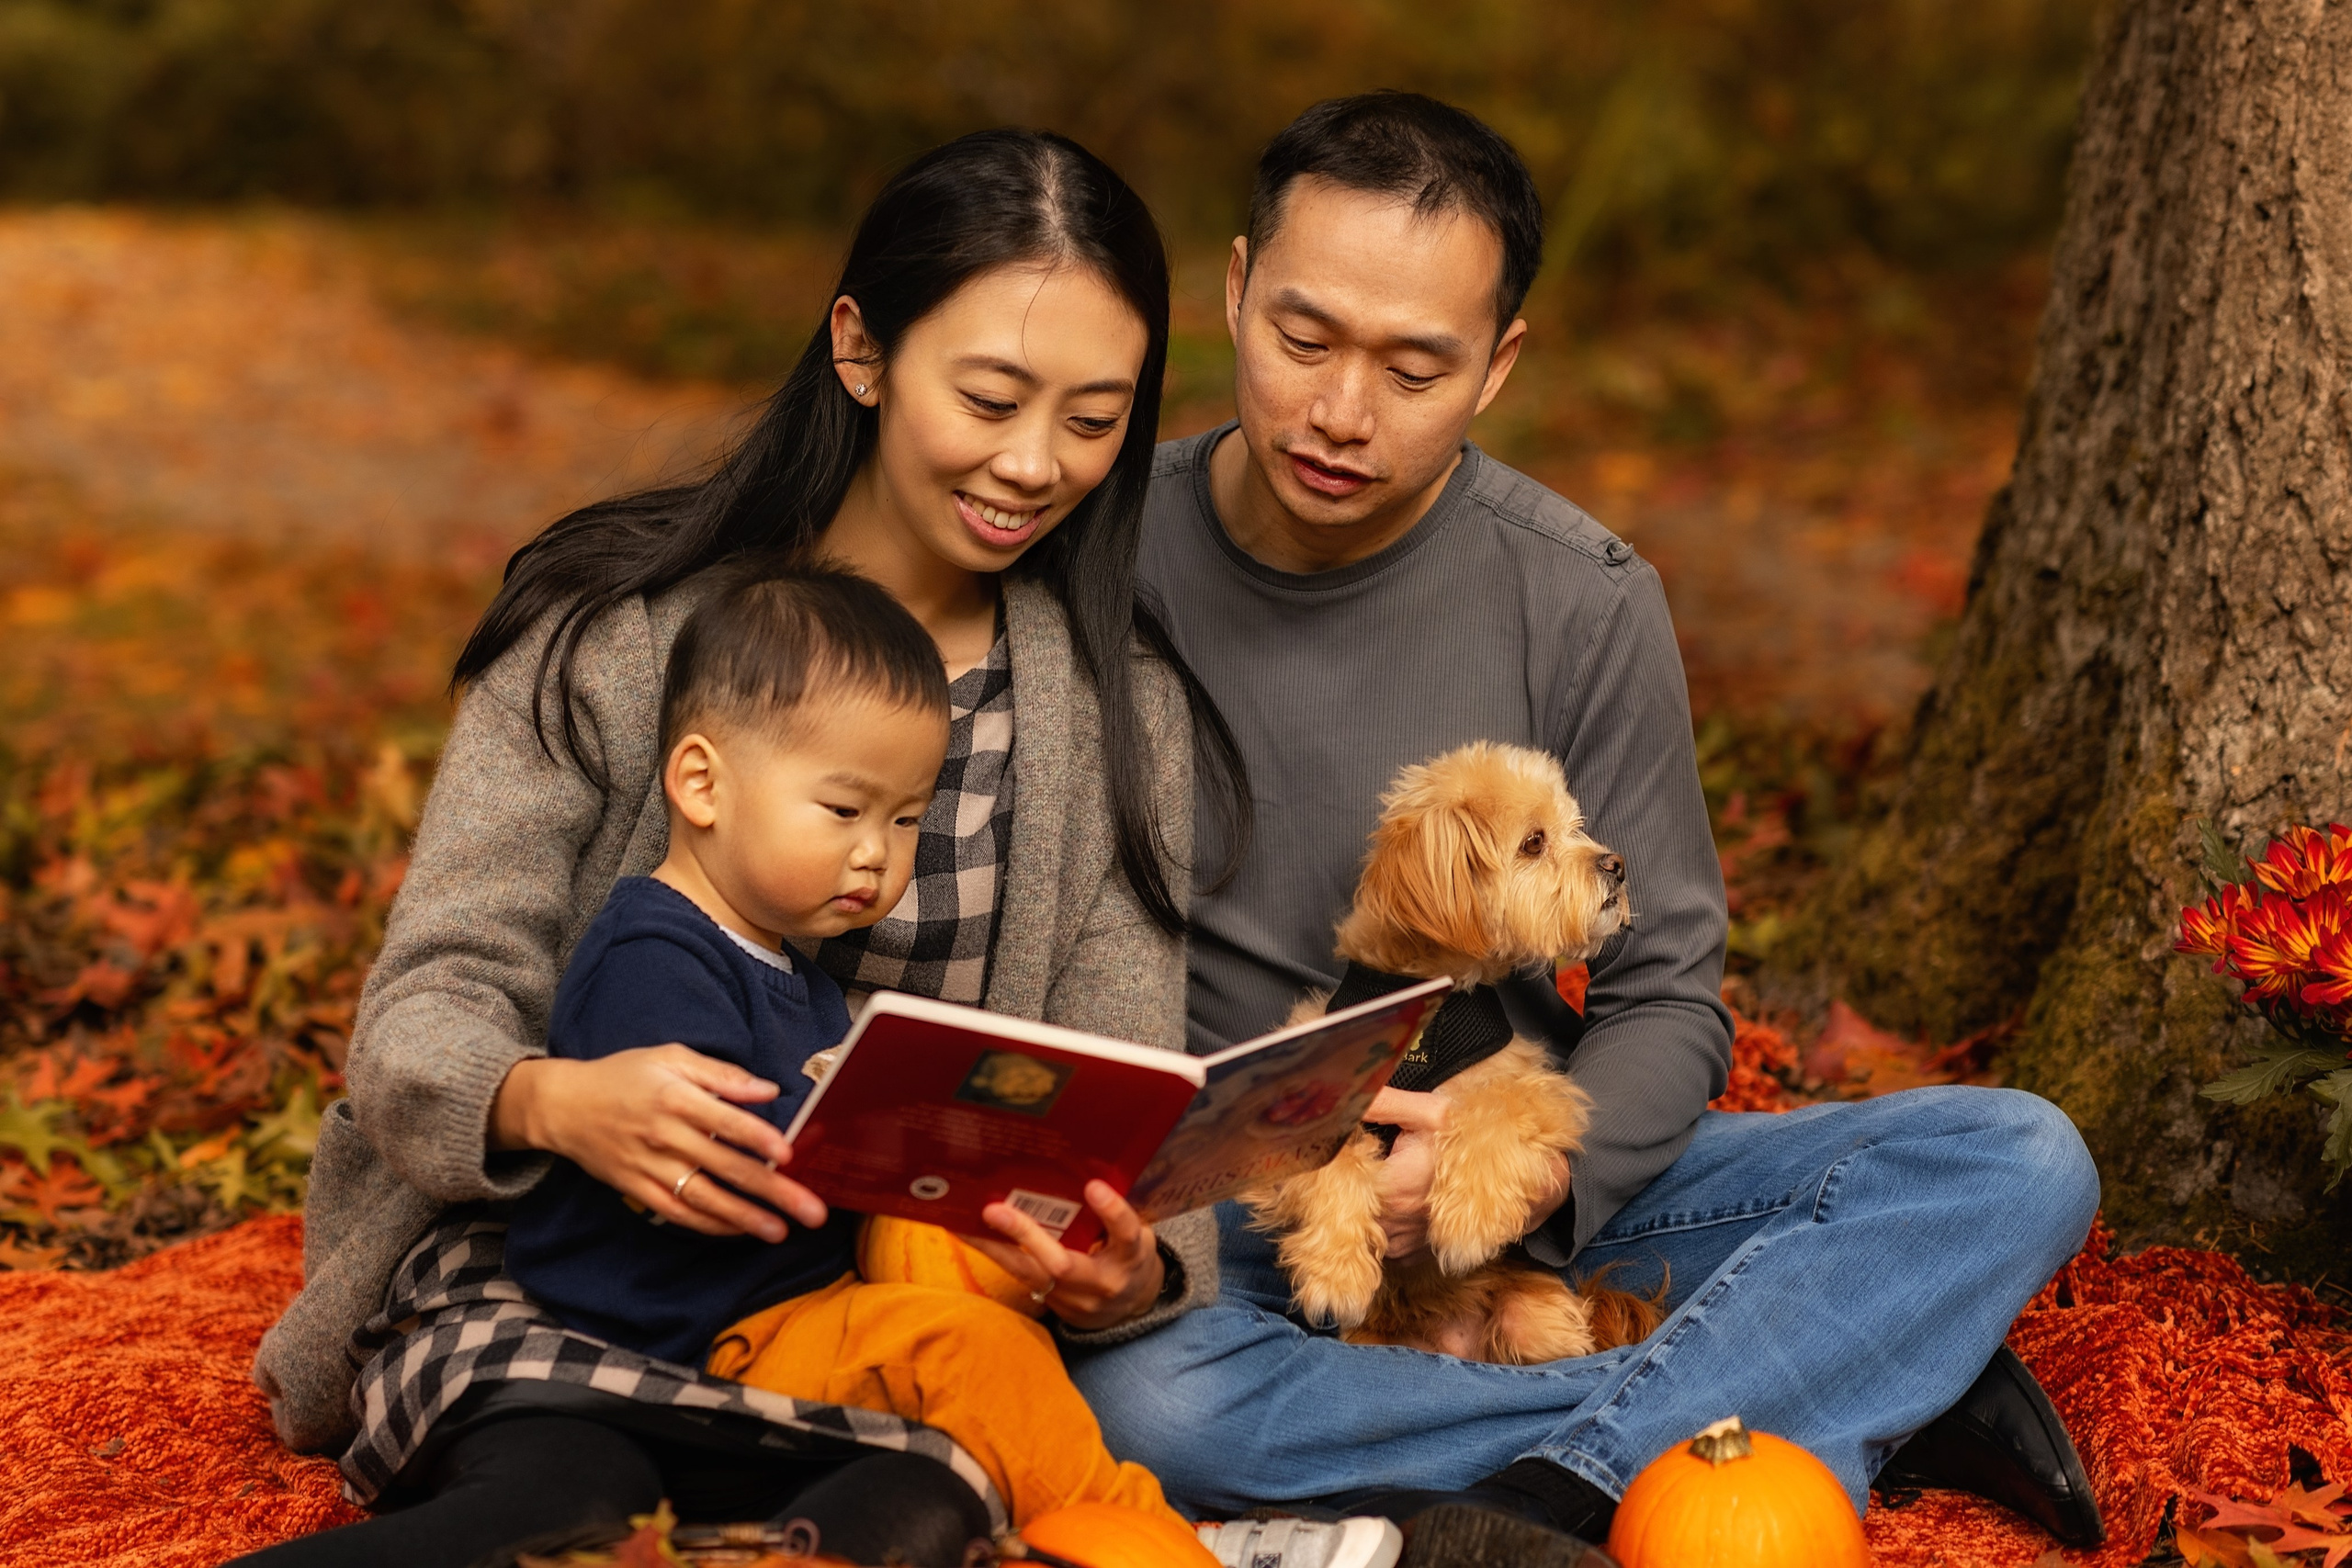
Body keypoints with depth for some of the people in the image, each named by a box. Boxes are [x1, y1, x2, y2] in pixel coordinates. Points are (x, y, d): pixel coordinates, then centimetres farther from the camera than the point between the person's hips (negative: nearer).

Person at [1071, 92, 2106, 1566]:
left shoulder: (1580, 600, -7)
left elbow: (1668, 1003, -3)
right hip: (1203, 1231, -1)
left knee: (2021, 1162, -14)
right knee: (1143, 1406, -38)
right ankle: (1877, 1390, -26)